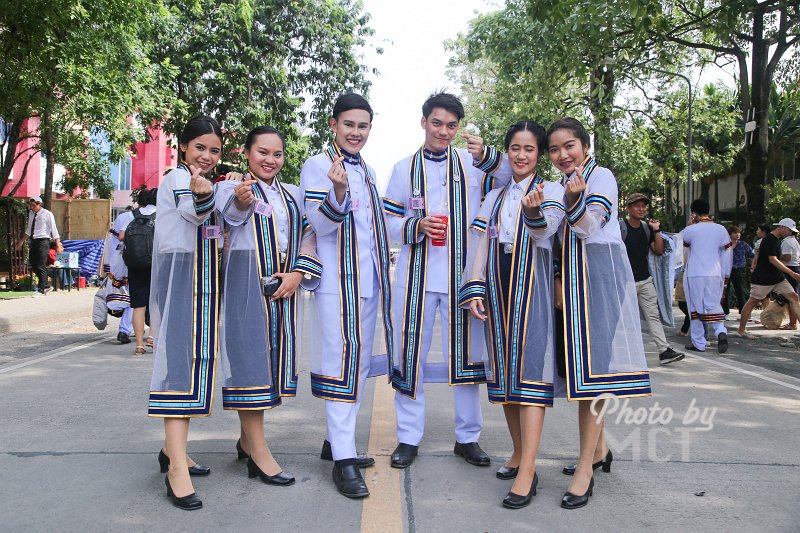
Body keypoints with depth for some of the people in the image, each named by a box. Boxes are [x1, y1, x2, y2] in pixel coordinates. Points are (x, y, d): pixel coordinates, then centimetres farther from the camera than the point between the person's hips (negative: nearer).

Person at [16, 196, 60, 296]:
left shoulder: (47, 214, -7)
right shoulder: (31, 213, 12)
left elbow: (54, 229, -8)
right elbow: (29, 230, 21)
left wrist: (58, 244, -13)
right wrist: (21, 242, 22)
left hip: (43, 241, -7)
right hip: (33, 241, 7)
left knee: (41, 266, -6)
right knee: (33, 265, 11)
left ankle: (41, 290, 2)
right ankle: (46, 285, 25)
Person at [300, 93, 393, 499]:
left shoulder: (367, 170, 18)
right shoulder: (317, 165, -4)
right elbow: (321, 224, -15)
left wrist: (383, 261, 22)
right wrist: (338, 191, -31)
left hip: (368, 280, 8)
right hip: (337, 281, -8)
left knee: (361, 362, 11)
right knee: (341, 363, -9)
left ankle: (337, 440, 23)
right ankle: (343, 459, -6)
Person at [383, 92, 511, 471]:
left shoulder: (471, 163, 5)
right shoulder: (405, 168, 8)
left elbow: (516, 177, -9)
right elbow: (389, 222, 7)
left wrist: (487, 156, -27)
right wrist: (417, 226, -13)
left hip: (463, 275, 0)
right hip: (417, 273, 1)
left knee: (466, 354, 6)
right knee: (411, 353, 4)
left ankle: (467, 437, 20)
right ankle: (409, 437, 17)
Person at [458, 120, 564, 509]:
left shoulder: (550, 191, 2)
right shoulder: (494, 197, 17)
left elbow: (545, 230, -18)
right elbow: (480, 245, 11)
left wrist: (535, 212, -41)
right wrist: (475, 290, -1)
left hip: (532, 289, -5)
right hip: (498, 288, 5)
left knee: (530, 368, -11)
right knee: (504, 369, 7)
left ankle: (527, 471, -13)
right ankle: (519, 452, 20)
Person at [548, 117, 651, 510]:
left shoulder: (601, 176, -5)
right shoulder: (562, 185, 17)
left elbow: (587, 227, -15)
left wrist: (573, 200, -32)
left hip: (601, 270, -8)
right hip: (573, 275, 8)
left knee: (592, 362, -12)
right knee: (582, 361, 10)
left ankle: (585, 469, -10)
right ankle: (599, 449, 23)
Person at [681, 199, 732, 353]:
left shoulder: (690, 230, -7)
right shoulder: (721, 229, 4)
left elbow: (685, 244, 15)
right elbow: (727, 254, 7)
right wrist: (726, 275, 14)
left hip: (694, 275, -3)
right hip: (715, 275, 3)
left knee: (695, 308, 5)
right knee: (714, 305, 11)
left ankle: (698, 343, 8)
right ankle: (721, 331, -14)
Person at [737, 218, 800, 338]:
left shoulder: (777, 239, 13)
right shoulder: (770, 240, -17)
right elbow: (773, 260, -24)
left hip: (777, 277, 9)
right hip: (762, 279, -9)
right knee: (753, 301, -1)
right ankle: (741, 330, 7)